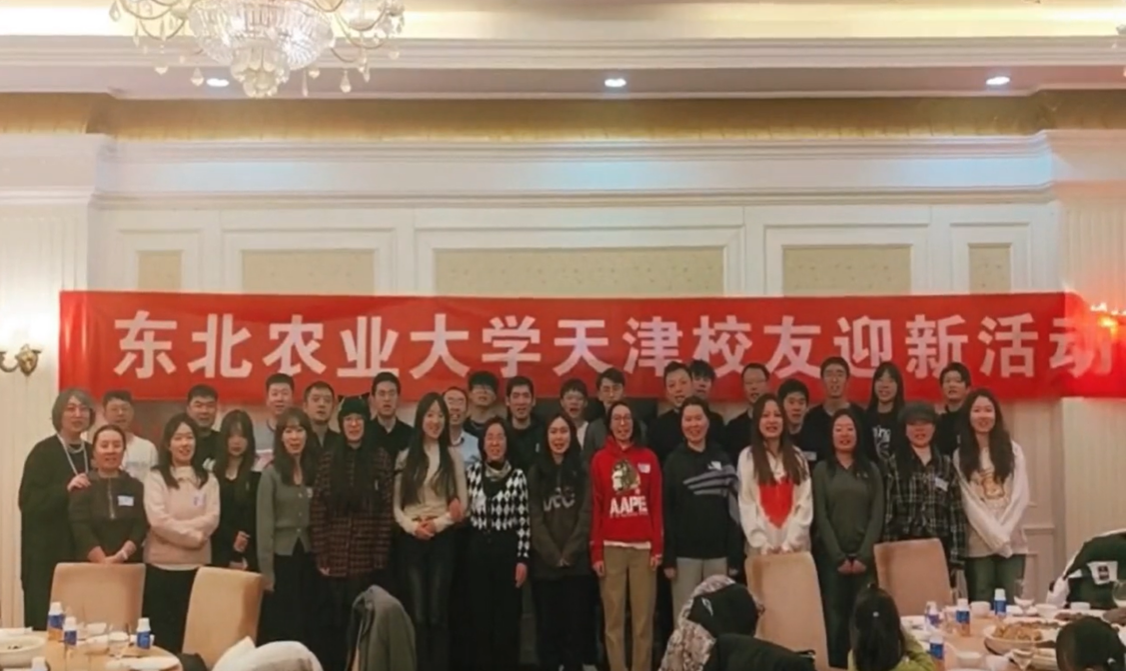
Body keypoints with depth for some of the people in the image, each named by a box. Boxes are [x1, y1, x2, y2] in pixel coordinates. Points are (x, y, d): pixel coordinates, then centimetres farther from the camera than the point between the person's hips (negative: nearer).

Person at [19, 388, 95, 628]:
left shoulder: (92, 453, 13)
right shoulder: (43, 452, -5)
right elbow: (29, 503, -13)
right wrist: (66, 489, -23)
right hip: (48, 556, -5)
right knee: (47, 623, -4)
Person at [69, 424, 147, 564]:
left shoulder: (136, 487, 10)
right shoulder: (82, 487, 4)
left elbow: (141, 527, 0)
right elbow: (81, 530, -7)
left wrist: (122, 555, -17)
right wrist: (103, 561, -18)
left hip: (129, 564, 2)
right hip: (91, 564, -2)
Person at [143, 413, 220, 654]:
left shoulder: (208, 479, 9)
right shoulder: (156, 477, 1)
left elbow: (212, 520, -4)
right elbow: (158, 520, -11)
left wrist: (175, 528, -13)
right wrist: (193, 536, -9)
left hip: (197, 566, 2)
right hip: (161, 566, -2)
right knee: (162, 635, 1)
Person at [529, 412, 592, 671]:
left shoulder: (583, 472, 5)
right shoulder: (536, 473, 8)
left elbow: (586, 516, -2)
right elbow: (535, 518, 1)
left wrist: (569, 553, -11)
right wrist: (553, 555, -9)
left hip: (577, 562, -1)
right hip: (544, 563, 1)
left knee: (575, 624, 1)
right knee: (547, 625, 2)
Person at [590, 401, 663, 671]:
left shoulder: (649, 458, 7)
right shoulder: (599, 460, 5)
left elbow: (657, 505, 6)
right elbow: (595, 509, 4)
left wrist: (658, 547, -1)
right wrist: (596, 552, -1)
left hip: (643, 546, 1)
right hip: (612, 548, -1)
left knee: (643, 617, 0)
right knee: (614, 618, 1)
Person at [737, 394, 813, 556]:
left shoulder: (797, 457, 9)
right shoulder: (747, 457, 3)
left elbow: (805, 503, 2)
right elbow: (746, 506, -3)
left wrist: (790, 544, -9)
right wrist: (762, 545, -12)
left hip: (795, 548, 2)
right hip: (761, 550, -2)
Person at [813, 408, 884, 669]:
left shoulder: (871, 470, 10)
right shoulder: (822, 470, 5)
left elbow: (877, 515, 3)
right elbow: (821, 517, -2)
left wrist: (864, 555, -8)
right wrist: (839, 557, -9)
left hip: (864, 555, 1)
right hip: (831, 556, -1)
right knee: (834, 615, -3)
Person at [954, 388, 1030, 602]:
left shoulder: (1013, 450, 8)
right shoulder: (960, 456, 2)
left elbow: (1021, 497, 1)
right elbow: (968, 503, -4)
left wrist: (1004, 534, -10)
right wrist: (996, 537, -11)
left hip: (1012, 543, 1)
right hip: (978, 546, -1)